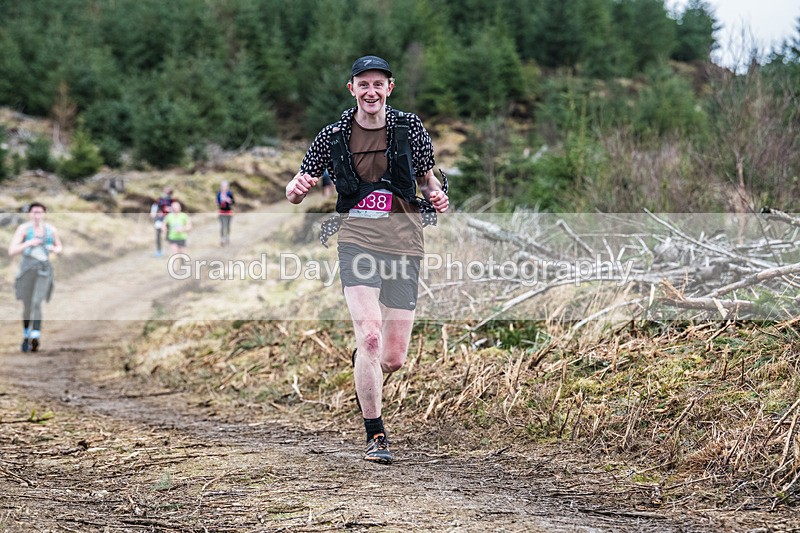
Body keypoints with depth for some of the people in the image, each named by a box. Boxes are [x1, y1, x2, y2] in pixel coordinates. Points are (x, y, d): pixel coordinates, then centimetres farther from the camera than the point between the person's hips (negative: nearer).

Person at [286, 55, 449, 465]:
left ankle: (362, 365, 38)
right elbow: (294, 194, 10)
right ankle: (376, 438, -9)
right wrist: (297, 188, -14)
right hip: (357, 240, -1)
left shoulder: (409, 128, 6)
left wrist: (437, 196, -4)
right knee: (369, 336, -20)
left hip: (404, 243, 2)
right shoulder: (333, 136, 5)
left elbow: (427, 177, 19)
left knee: (393, 360, 0)